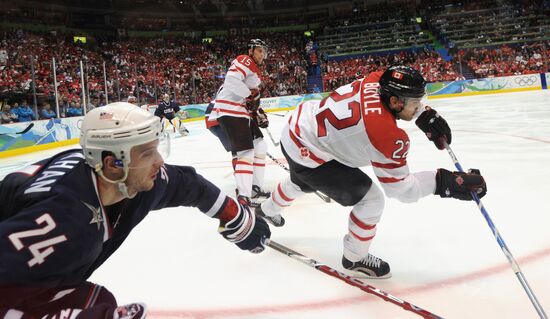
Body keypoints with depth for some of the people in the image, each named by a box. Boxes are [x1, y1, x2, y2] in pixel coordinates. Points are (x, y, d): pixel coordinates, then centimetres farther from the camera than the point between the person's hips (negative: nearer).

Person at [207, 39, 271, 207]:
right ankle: (243, 197, -21)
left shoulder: (255, 71, 25)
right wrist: (249, 96, -19)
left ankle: (255, 187, 20)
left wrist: (259, 113, 15)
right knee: (245, 152, -18)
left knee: (260, 146, 13)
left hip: (243, 112, 11)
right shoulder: (244, 61, -6)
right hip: (230, 111, -11)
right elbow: (232, 80, -24)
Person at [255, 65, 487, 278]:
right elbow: (400, 188, -19)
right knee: (371, 200, -5)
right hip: (308, 154, -9)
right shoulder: (388, 136, -28)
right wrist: (444, 181, -21)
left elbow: (404, 94, 15)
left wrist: (426, 116, 3)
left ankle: (267, 210, 69)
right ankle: (354, 259, 17)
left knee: (302, 182, 39)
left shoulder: (374, 82, -9)